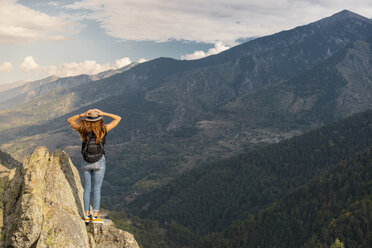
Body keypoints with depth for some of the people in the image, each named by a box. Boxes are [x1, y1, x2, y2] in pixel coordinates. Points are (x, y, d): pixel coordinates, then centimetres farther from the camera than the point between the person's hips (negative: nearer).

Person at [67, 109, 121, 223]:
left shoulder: (83, 130, -6)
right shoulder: (102, 130, -10)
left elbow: (70, 120, 9)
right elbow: (118, 118, 0)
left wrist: (82, 115, -5)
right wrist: (103, 113, -6)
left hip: (86, 163, 2)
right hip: (99, 163, -2)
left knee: (87, 188, 11)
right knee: (97, 188, 3)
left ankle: (87, 215, 13)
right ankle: (95, 216, 2)